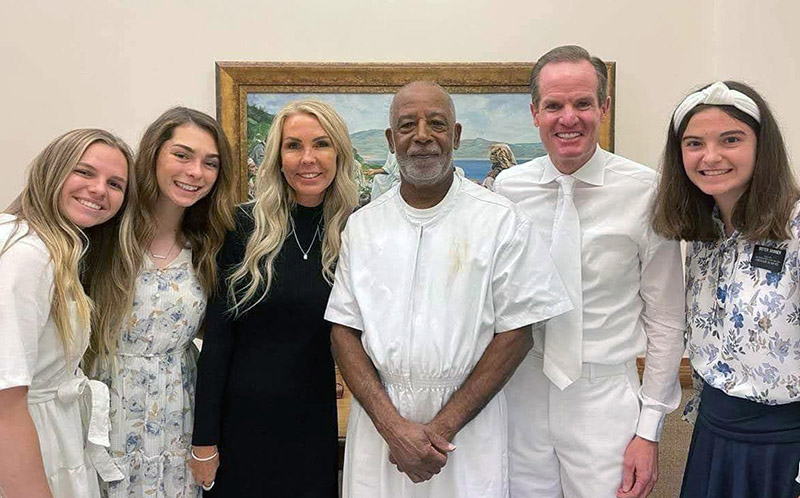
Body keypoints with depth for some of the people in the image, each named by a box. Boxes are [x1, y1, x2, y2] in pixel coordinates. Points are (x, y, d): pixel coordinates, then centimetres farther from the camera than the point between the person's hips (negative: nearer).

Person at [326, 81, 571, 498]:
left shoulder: (501, 221, -5)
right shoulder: (362, 225, 3)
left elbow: (516, 332, -6)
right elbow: (344, 330, 1)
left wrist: (443, 425, -12)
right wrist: (392, 425, -11)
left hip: (469, 426, -2)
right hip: (378, 422, 2)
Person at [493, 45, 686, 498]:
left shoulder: (645, 190, -9)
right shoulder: (507, 188, -2)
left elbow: (665, 320, -3)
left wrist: (650, 429, -3)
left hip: (605, 400, -2)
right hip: (521, 396, 2)